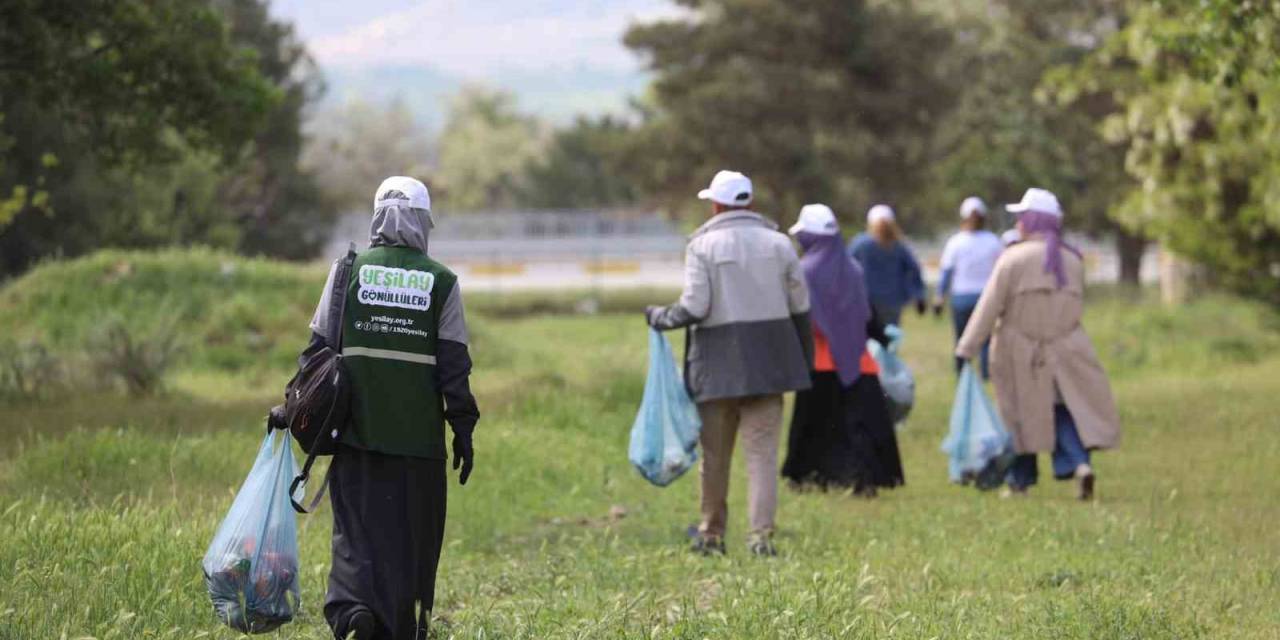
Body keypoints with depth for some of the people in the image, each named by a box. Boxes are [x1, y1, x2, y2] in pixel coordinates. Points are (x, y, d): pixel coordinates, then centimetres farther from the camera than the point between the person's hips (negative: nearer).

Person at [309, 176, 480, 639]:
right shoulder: (441, 281, 2)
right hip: (418, 432, 0)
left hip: (357, 428, 0)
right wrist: (463, 428, 4)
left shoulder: (349, 270, 3)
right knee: (412, 536, 9)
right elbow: (454, 363, 0)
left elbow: (320, 345, 3)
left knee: (357, 529, 1)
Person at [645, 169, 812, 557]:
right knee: (762, 451, 1)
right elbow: (800, 306, 6)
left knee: (715, 453, 11)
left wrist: (659, 318, 6)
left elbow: (694, 307, -12)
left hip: (718, 362, -2)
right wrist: (805, 357, 15)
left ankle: (712, 533, 19)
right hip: (768, 359, 2)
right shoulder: (778, 242, 5)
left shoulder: (703, 244, -6)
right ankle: (761, 535, -9)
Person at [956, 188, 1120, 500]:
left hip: (1020, 353, -3)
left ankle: (1019, 481, 17)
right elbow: (1076, 305, 12)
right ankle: (1080, 463, -16)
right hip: (1066, 350, 3)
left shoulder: (1013, 258, -11)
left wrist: (966, 349, -9)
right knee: (1067, 410, 7)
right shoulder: (1072, 260, 4)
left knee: (1020, 415, 10)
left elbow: (989, 307, -12)